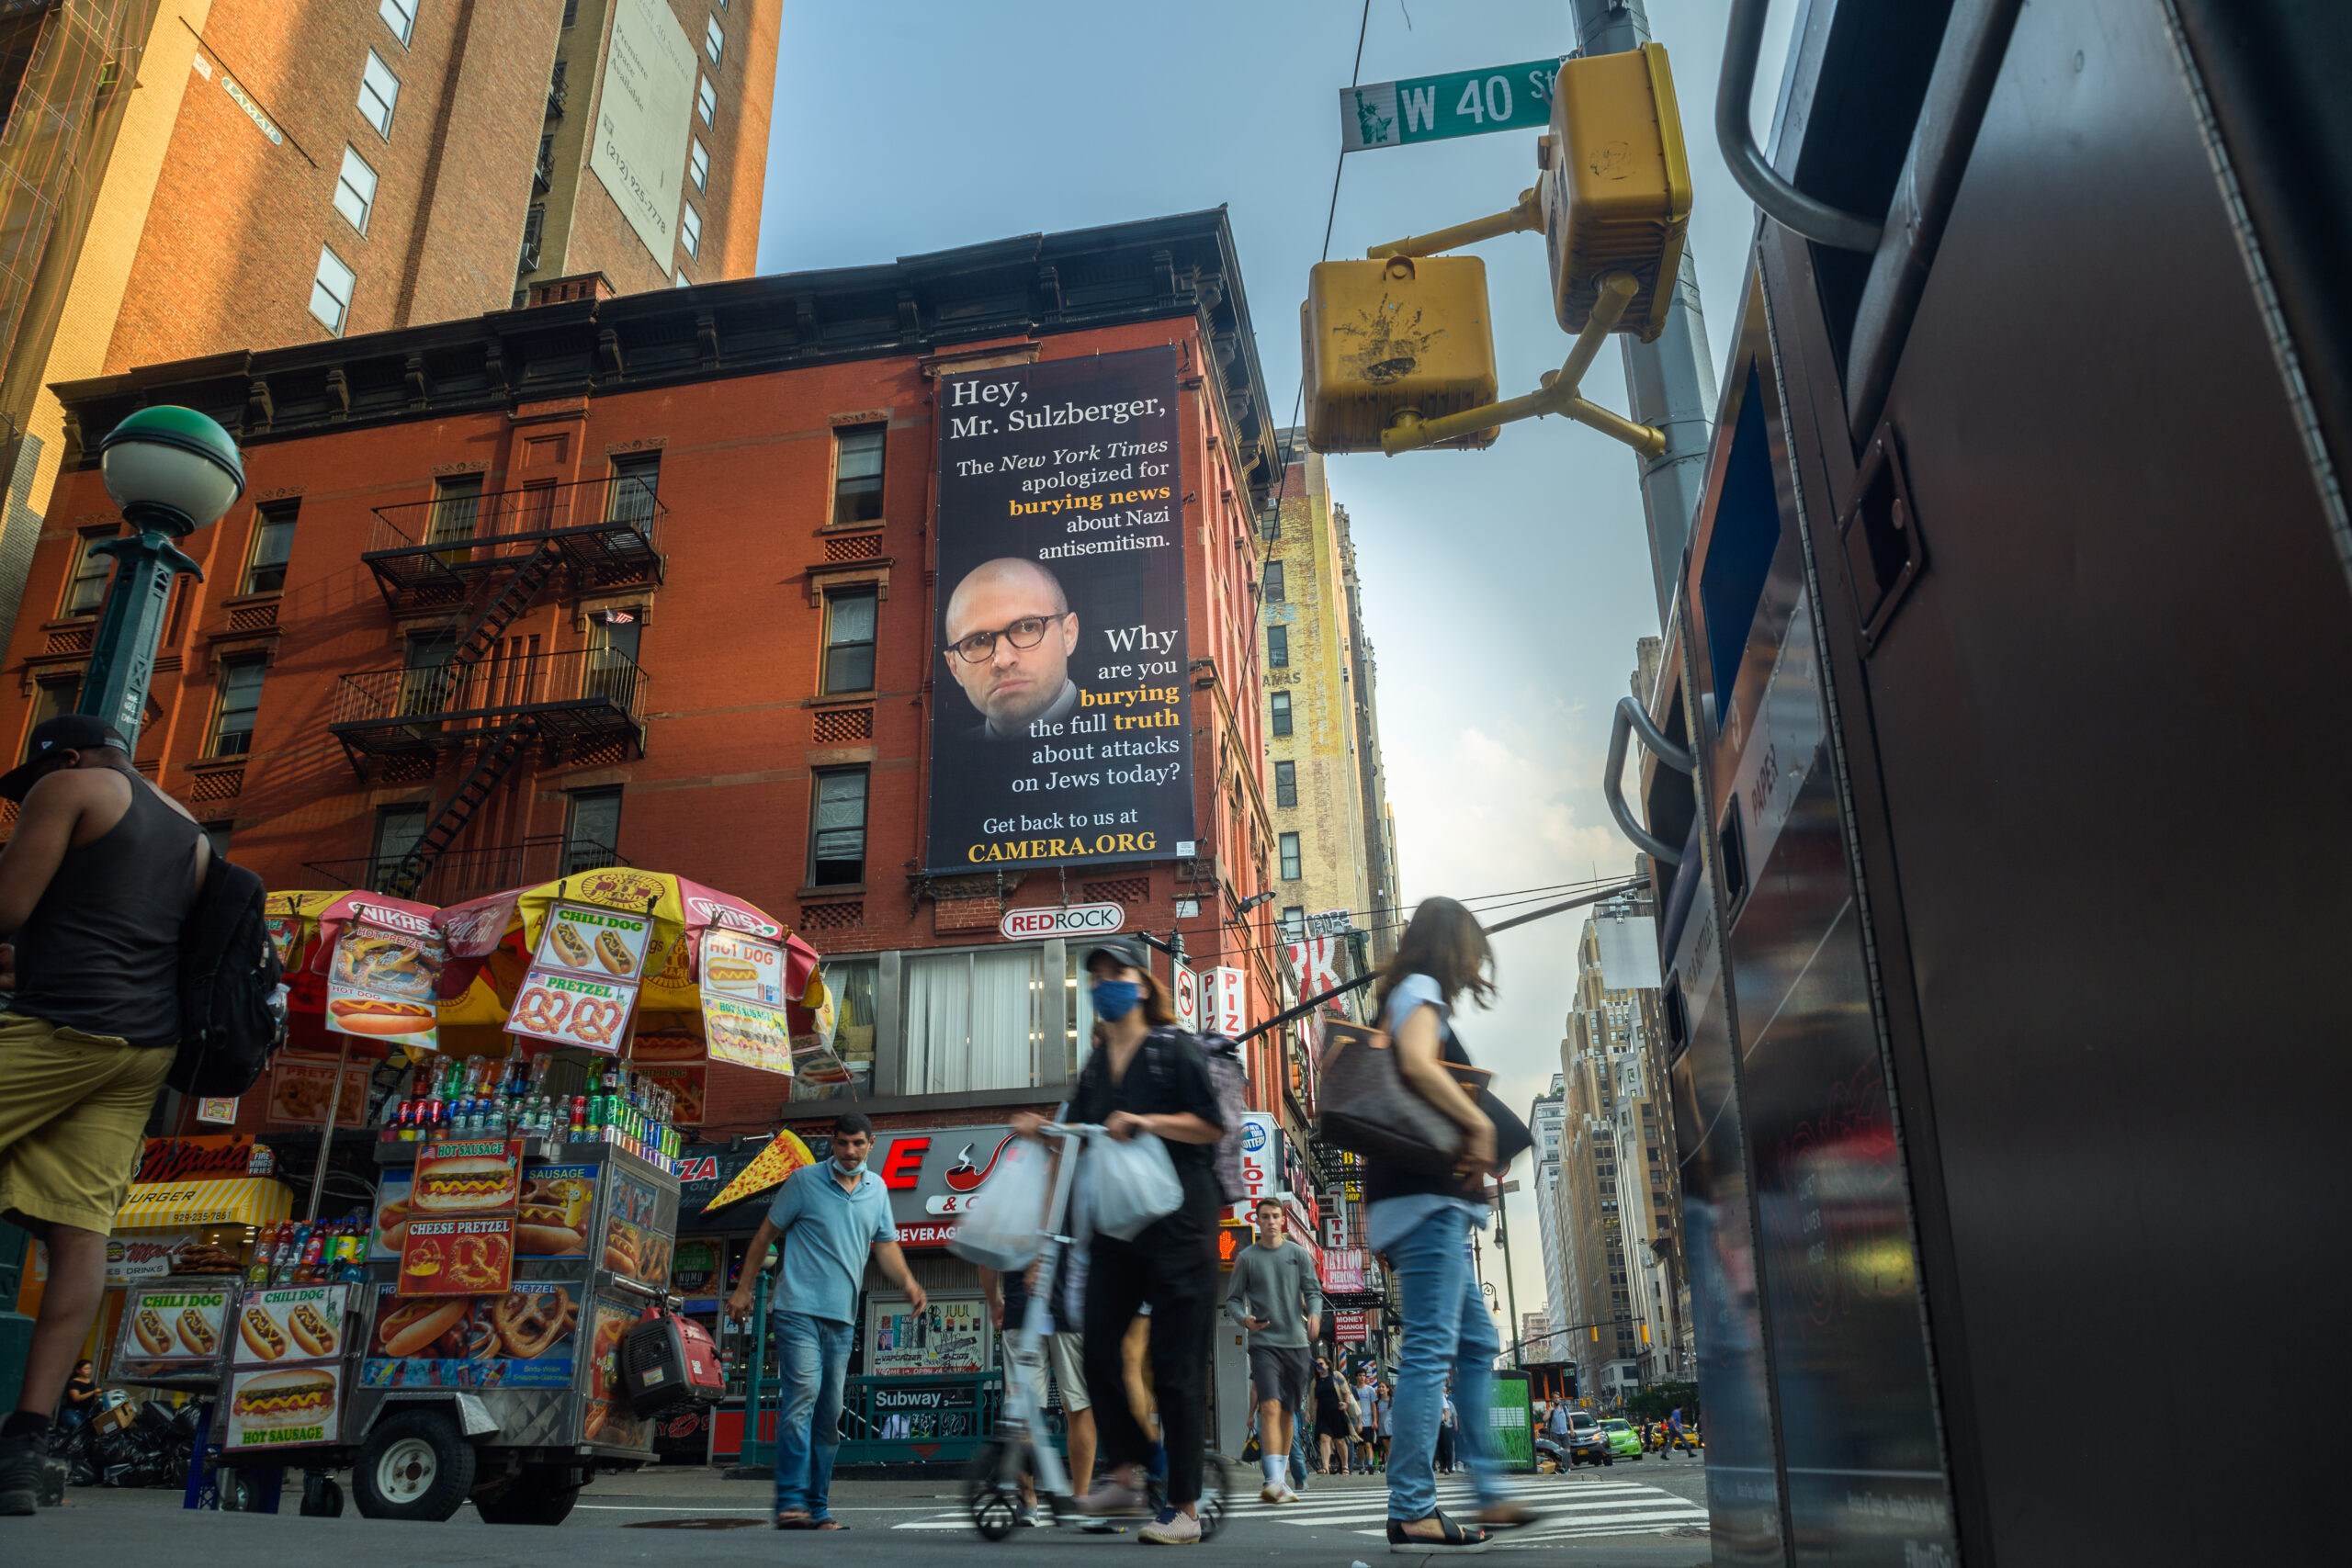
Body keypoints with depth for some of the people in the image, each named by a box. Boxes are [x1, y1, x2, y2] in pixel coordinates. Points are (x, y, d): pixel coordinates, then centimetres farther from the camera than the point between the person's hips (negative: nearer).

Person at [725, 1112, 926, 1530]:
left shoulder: (877, 1190, 11)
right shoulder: (804, 1180, -2)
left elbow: (885, 1245, 14)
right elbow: (765, 1233, 4)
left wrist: (908, 1283, -3)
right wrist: (743, 1288, 3)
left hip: (842, 1317, 5)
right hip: (799, 1309, -5)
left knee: (830, 1414, 8)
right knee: (802, 1396, -17)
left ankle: (816, 1508, 15)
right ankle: (791, 1502, -15)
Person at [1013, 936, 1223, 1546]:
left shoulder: (1173, 1047, -1)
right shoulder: (1096, 1065, 16)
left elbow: (1211, 1126, -6)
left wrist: (1147, 1122, -17)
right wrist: (1041, 1131, 0)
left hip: (1178, 1224, -6)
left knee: (1175, 1364, -3)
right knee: (1098, 1348, -3)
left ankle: (1185, 1508, 5)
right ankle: (1127, 1474, 15)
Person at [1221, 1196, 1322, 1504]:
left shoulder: (1299, 1254, 9)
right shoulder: (1246, 1257, 4)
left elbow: (1313, 1291, 7)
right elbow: (1233, 1299, 5)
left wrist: (1314, 1314, -13)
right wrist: (1244, 1318, -15)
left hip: (1296, 1342, 3)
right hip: (1263, 1342, -3)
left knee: (1288, 1411, 8)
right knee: (1270, 1407, -17)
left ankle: (1281, 1478, 19)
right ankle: (1274, 1480, -22)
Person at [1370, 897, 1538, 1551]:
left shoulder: (1402, 998, 24)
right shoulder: (1420, 991, -4)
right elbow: (1417, 1062, -23)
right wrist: (1479, 1123, -14)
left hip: (1428, 1199, 10)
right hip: (1426, 1193, -10)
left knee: (1477, 1344, 13)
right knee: (1430, 1349, -11)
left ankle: (1489, 1495, 16)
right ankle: (1412, 1513, -10)